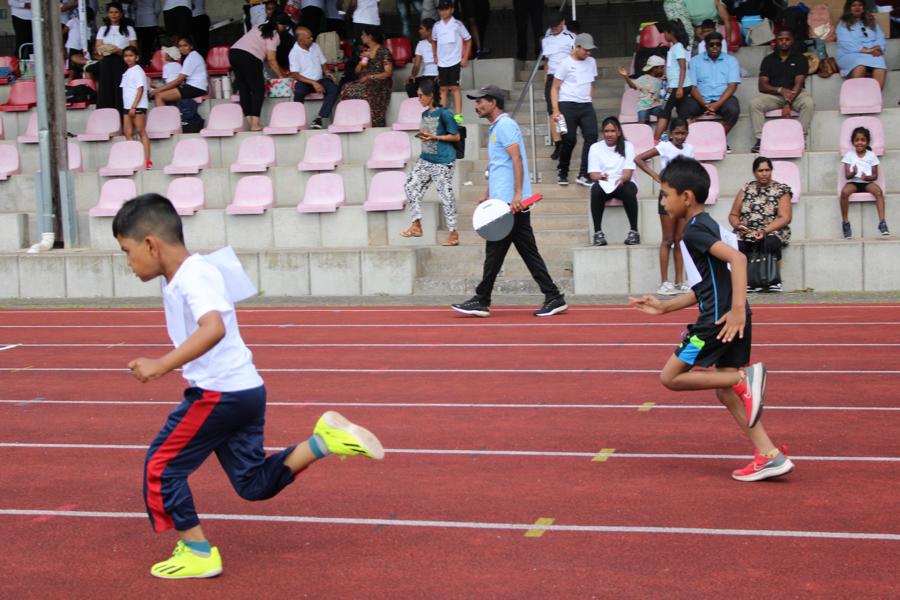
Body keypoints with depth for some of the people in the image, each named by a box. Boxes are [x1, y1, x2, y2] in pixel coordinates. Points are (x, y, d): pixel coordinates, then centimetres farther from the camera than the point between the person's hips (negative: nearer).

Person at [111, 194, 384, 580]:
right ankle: (323, 440, 4)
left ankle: (198, 553, 8)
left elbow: (213, 329, -36)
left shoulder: (193, 277, -18)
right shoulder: (179, 280, 13)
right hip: (245, 390, 10)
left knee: (161, 467, 2)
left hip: (221, 393, -10)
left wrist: (162, 366, -38)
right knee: (254, 483, 13)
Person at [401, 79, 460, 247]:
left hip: (442, 162, -8)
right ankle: (416, 226, 12)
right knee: (411, 186, 4)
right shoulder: (425, 114, 11)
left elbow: (456, 136, -11)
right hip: (425, 159, 8)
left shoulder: (444, 114, -12)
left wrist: (434, 137, -17)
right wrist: (423, 135, 2)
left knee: (445, 195, -4)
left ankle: (453, 234, 4)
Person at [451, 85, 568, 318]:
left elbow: (517, 160, -19)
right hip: (504, 201, 10)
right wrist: (487, 194, 27)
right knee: (528, 251, 7)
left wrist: (517, 195, -26)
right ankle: (553, 298, 6)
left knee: (494, 251, -4)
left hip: (511, 202, -10)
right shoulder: (495, 128, 22)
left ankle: (481, 301, 2)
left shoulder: (505, 125, -10)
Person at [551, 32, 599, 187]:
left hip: (586, 105, 5)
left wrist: (590, 102, 14)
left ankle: (584, 175, -9)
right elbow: (555, 88, -4)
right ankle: (562, 172, 19)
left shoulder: (591, 62, 13)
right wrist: (555, 110, -12)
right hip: (568, 105, -5)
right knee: (569, 140, -3)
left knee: (591, 135, -11)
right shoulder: (566, 64, -4)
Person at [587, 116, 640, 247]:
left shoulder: (628, 146, 6)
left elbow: (628, 172, -6)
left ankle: (634, 231, -28)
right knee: (596, 190, -35)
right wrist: (600, 177, -28)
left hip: (623, 183, 0)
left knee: (629, 190, -36)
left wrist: (622, 179, -31)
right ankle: (598, 232, -32)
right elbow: (593, 174, -2)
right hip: (603, 185, 0)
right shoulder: (595, 147, 7)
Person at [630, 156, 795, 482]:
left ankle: (744, 378, -10)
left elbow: (737, 258, -26)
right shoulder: (709, 227, 19)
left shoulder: (695, 231, -10)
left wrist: (738, 309, -30)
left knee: (671, 377, 1)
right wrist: (664, 307, 24)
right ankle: (770, 455, 8)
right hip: (725, 318, 10)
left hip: (719, 320, -10)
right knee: (724, 389, 14)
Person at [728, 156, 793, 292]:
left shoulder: (781, 190, 5)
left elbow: (785, 218, -5)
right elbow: (733, 214, 13)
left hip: (772, 231, -2)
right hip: (746, 232, 2)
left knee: (771, 242, -37)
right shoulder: (746, 189, 13)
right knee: (735, 245, -32)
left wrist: (765, 230, -19)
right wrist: (738, 225, -11)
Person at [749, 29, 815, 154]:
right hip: (773, 95, 2)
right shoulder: (768, 60, 9)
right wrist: (780, 90, -19)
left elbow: (798, 84, -9)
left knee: (809, 103, -33)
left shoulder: (800, 59, 4)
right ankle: (760, 139, -27)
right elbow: (762, 86, 1)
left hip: (795, 93, -1)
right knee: (754, 103, -27)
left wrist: (788, 103, -25)